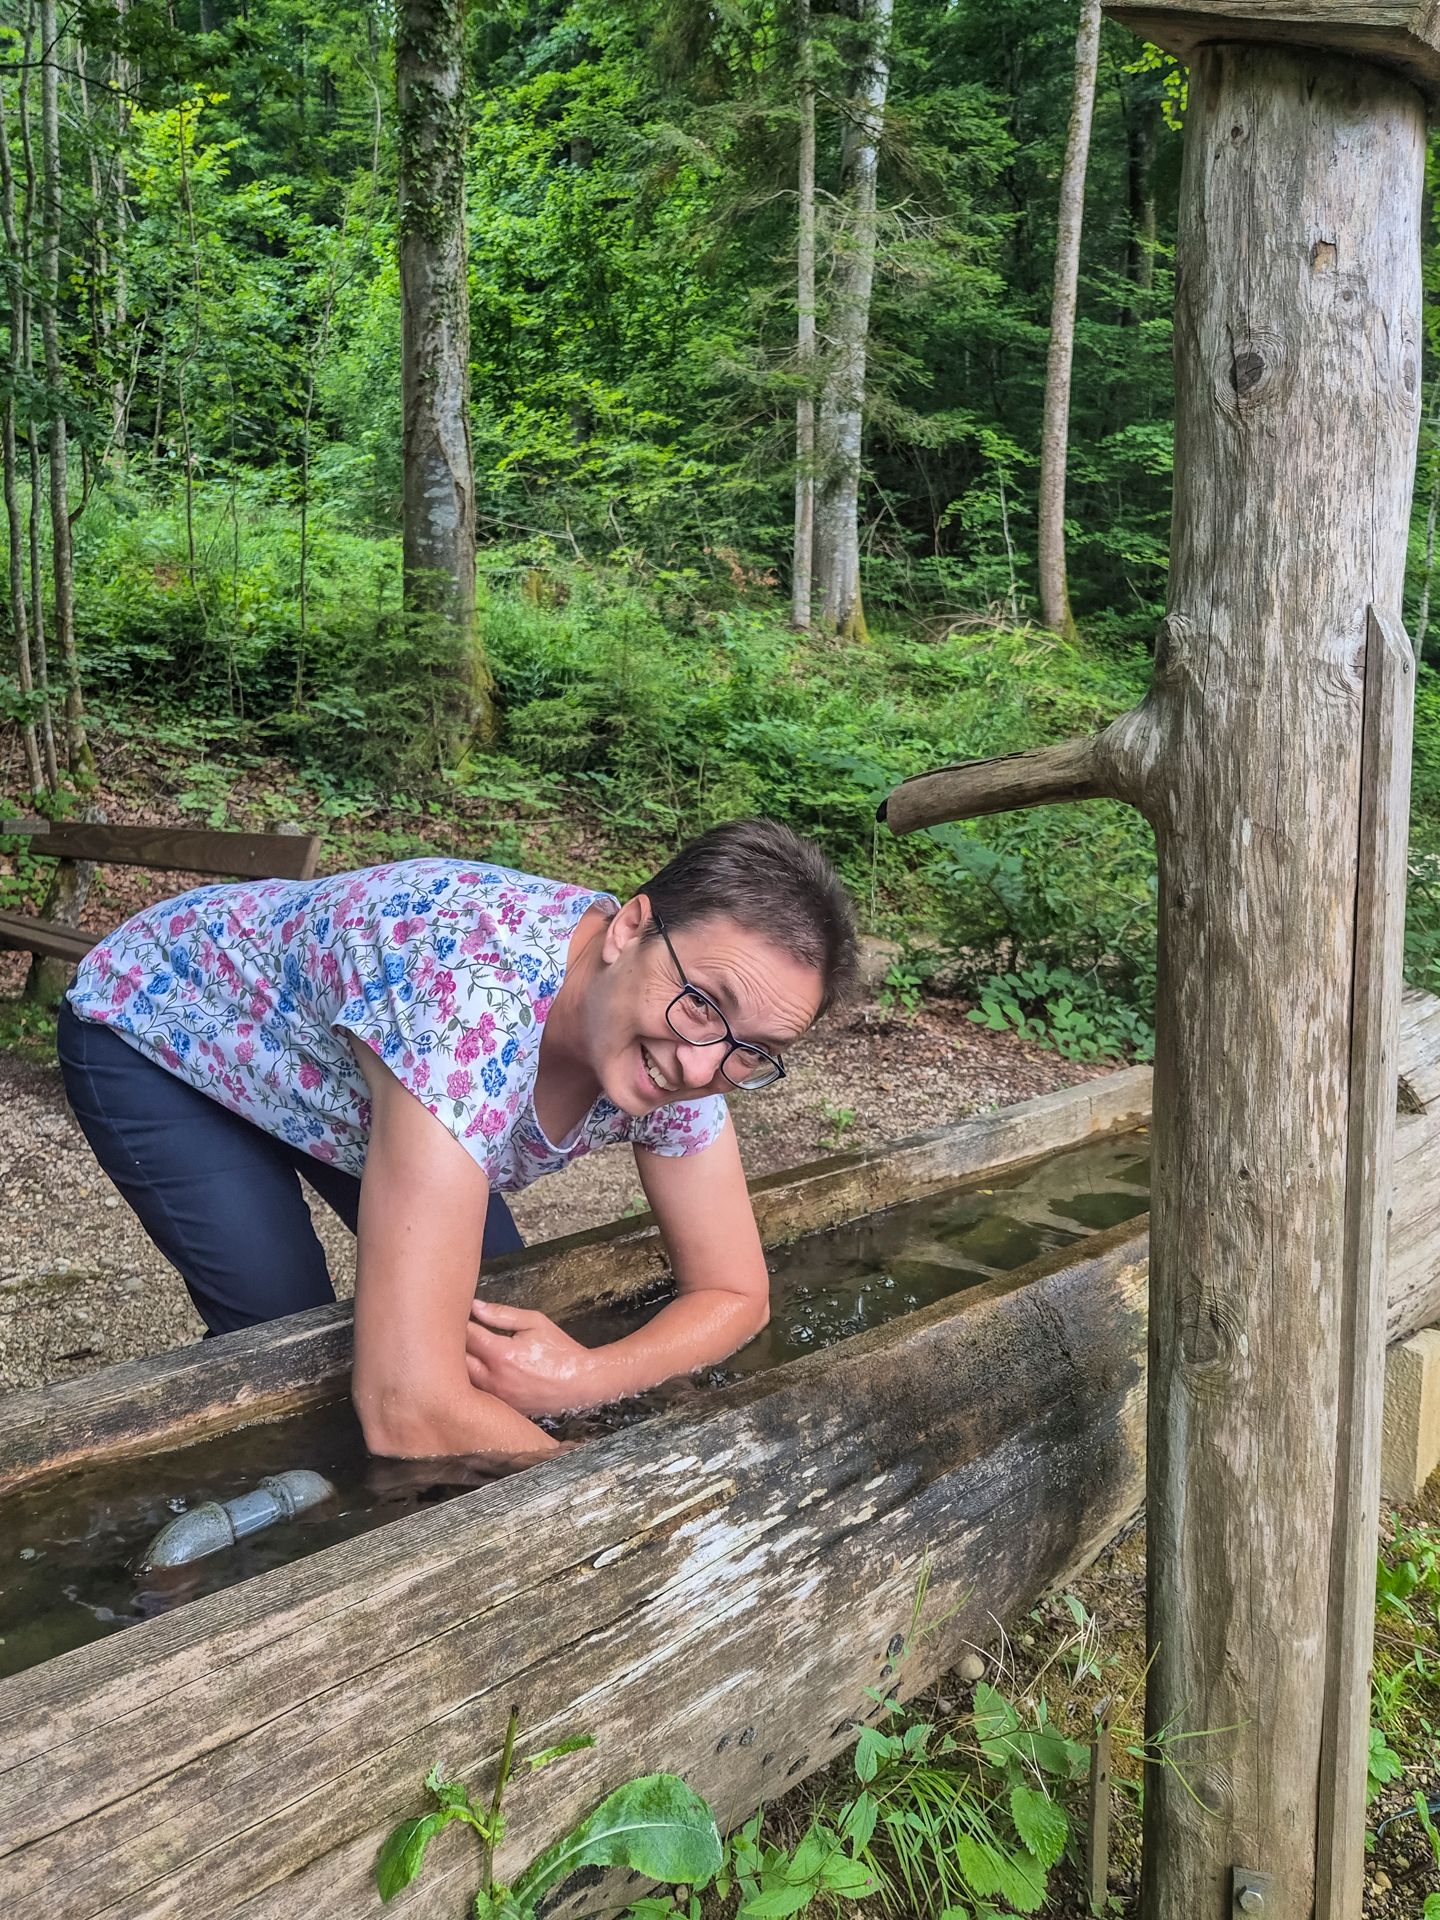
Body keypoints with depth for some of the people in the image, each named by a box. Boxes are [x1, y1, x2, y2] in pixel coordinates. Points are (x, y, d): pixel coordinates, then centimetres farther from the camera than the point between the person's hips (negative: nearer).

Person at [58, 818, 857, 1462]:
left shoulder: (677, 1038, -23)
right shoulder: (477, 1006, -46)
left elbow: (734, 1293, -13)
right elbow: (411, 1415, -47)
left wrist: (578, 1378, -31)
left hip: (324, 1063, 6)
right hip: (152, 1024, -5)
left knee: (489, 1313, -1)